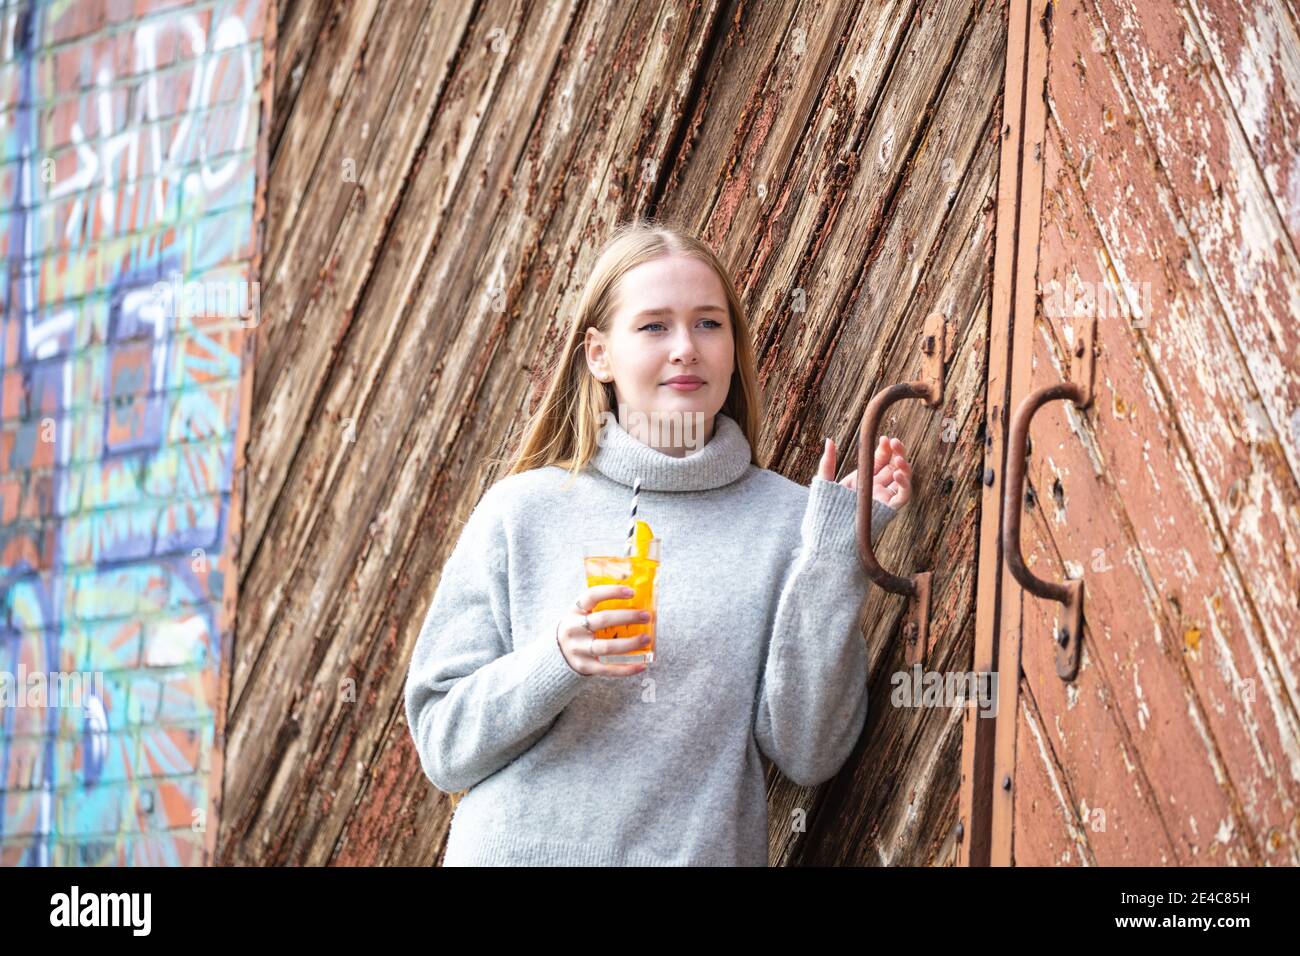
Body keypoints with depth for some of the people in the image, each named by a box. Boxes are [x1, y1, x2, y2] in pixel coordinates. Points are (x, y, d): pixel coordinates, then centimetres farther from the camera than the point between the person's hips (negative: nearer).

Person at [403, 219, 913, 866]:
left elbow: (807, 755, -11)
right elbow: (442, 746, -5)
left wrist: (833, 553, -15)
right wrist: (555, 662, -21)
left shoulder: (786, 519, -2)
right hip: (520, 848, 0)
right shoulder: (522, 511, -3)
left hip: (702, 849, 0)